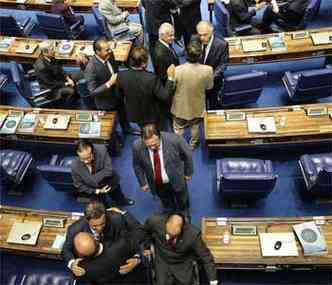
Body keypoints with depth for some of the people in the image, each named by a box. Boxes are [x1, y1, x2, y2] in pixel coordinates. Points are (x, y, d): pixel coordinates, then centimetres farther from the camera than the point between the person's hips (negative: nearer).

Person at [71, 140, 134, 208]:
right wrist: (97, 191, -21)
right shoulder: (74, 165, -25)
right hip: (91, 189, -2)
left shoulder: (101, 150, -27)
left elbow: (108, 170, -19)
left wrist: (94, 178, -28)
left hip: (106, 182, 2)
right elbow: (79, 186, -13)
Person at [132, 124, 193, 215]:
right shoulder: (137, 146, -27)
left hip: (176, 179, -1)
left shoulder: (174, 139, -33)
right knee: (166, 203, 29)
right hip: (156, 183, 1)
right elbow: (137, 165, -7)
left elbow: (187, 154, -14)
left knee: (182, 202, 28)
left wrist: (188, 172, -2)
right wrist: (143, 183, 1)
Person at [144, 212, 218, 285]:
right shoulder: (155, 221, -27)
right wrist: (146, 246, 10)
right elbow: (145, 230, -2)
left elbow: (205, 256, -18)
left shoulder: (193, 234, -32)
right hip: (162, 263, 1)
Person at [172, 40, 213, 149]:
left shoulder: (177, 70, -31)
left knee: (178, 128, 26)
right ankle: (193, 144, 53)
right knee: (195, 126, 30)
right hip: (197, 106, 1)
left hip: (181, 106, -1)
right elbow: (209, 86, -9)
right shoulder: (207, 70, -28)